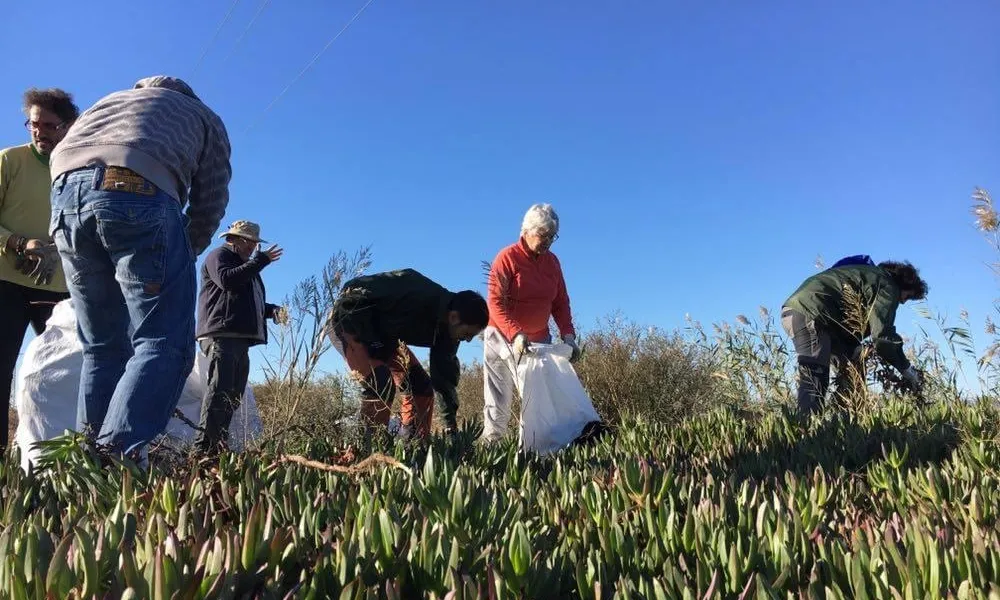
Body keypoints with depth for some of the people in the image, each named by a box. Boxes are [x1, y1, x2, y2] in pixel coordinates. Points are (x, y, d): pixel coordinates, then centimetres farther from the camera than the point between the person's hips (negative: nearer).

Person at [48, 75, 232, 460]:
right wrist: (182, 255, 29)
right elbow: (210, 202, 18)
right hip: (139, 192, -5)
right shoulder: (204, 117, 29)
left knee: (102, 347, 12)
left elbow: (62, 154, 30)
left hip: (66, 192, 5)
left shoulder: (106, 101, 42)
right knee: (164, 342, -4)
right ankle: (118, 455, -20)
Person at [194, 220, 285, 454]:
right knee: (219, 389, -17)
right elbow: (227, 279, -17)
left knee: (233, 394, 6)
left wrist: (273, 310, 14)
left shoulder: (247, 266, 32)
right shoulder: (219, 255, 4)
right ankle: (204, 445, -19)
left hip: (240, 337, 10)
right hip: (221, 335, -10)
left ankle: (218, 444, 7)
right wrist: (260, 260, -14)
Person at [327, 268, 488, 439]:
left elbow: (444, 375, -1)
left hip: (381, 332, 9)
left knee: (420, 385, 2)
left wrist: (451, 424, -5)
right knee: (381, 383, -27)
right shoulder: (421, 300, -36)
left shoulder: (447, 327, -8)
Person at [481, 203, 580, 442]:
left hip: (539, 339, 5)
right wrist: (515, 334, -30)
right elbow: (495, 302, -18)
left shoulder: (552, 261, 6)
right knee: (499, 399, -3)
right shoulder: (508, 257, -11)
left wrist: (568, 335, -7)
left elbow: (561, 302, 8)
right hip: (503, 337, -5)